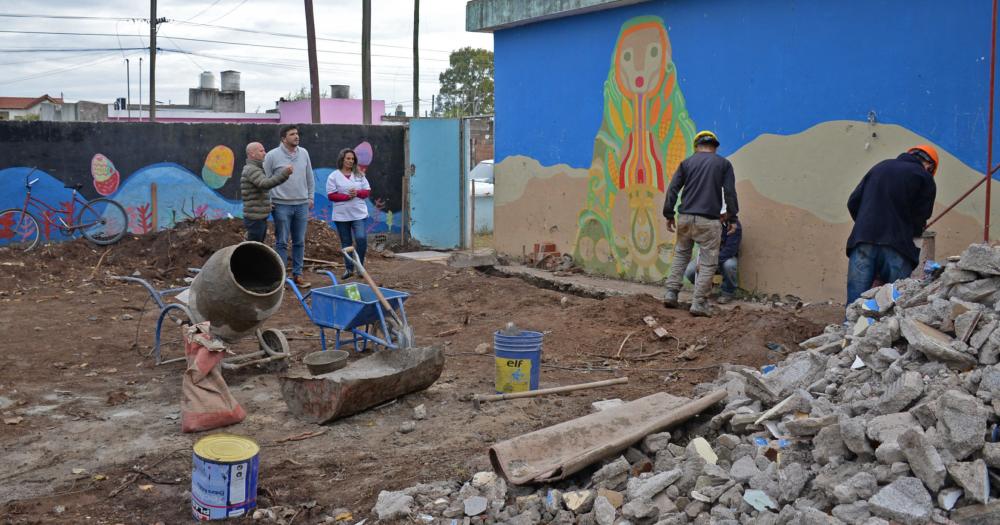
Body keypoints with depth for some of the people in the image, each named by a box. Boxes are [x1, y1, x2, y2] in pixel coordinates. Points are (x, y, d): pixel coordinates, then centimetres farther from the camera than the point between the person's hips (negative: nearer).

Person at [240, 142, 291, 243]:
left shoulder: (255, 169, 18)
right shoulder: (251, 170, -14)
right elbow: (266, 184, -31)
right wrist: (284, 173, -36)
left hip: (261, 218, 10)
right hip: (255, 219, -10)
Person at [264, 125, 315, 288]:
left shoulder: (304, 153, 6)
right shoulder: (272, 155, -6)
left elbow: (310, 177, 14)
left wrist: (310, 197, 13)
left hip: (302, 204, 4)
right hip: (282, 205, -4)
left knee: (299, 242, 9)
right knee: (282, 242, 2)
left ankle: (297, 274, 17)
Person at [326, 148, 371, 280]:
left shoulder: (359, 175, 8)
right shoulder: (334, 176, -1)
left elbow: (367, 191, 7)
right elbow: (331, 195, -7)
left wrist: (357, 193, -14)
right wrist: (346, 196, -18)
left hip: (359, 214, 1)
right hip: (341, 215, -1)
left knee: (361, 238, -14)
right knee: (346, 242, 7)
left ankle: (360, 265, 4)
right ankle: (349, 269, 17)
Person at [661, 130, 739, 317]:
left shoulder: (687, 162, 12)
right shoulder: (723, 164, 7)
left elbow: (673, 189, 5)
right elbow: (730, 192, 0)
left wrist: (669, 215, 9)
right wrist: (732, 217, 4)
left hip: (685, 217, 3)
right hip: (709, 221, -3)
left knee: (681, 254, 20)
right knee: (708, 263, 3)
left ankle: (671, 293, 13)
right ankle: (699, 303, -2)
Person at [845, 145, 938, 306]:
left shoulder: (881, 166, 23)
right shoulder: (925, 179, 9)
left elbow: (853, 202, 19)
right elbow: (920, 219, 6)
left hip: (862, 242, 3)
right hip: (896, 246, -3)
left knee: (855, 305, -1)